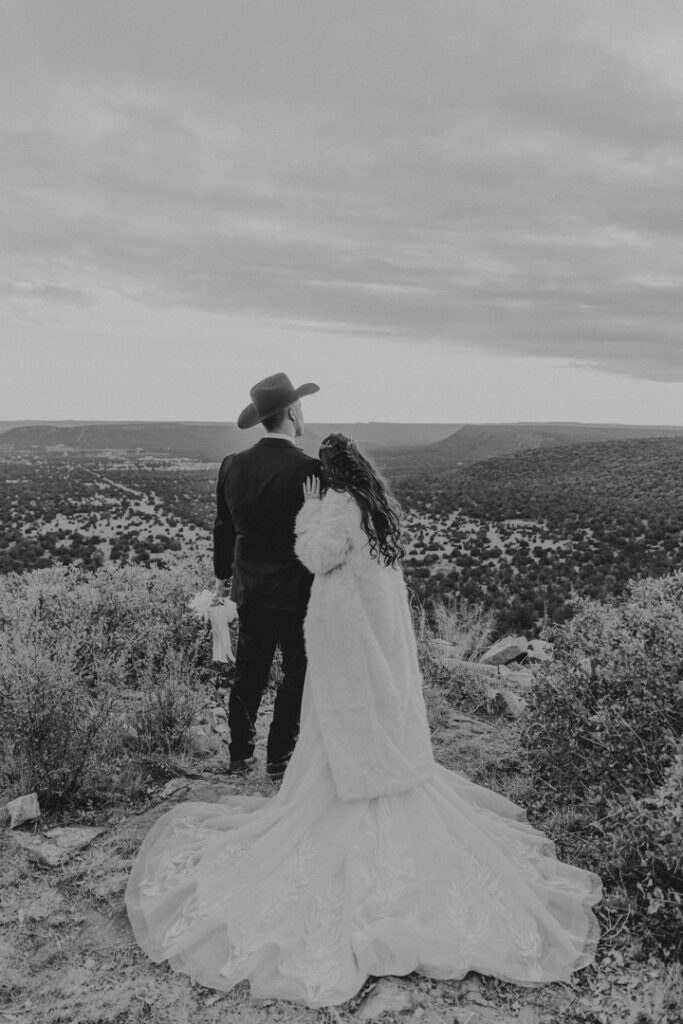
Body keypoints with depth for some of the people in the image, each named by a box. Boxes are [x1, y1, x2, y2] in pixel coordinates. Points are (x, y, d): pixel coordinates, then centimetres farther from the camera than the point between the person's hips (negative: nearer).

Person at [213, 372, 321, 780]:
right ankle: (280, 759, 20)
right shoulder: (307, 469, -19)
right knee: (297, 675, 11)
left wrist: (223, 575, 22)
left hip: (250, 591, 6)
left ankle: (240, 757, 27)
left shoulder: (234, 466, -1)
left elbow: (224, 527, 9)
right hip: (297, 593, -5)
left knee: (249, 675, 16)